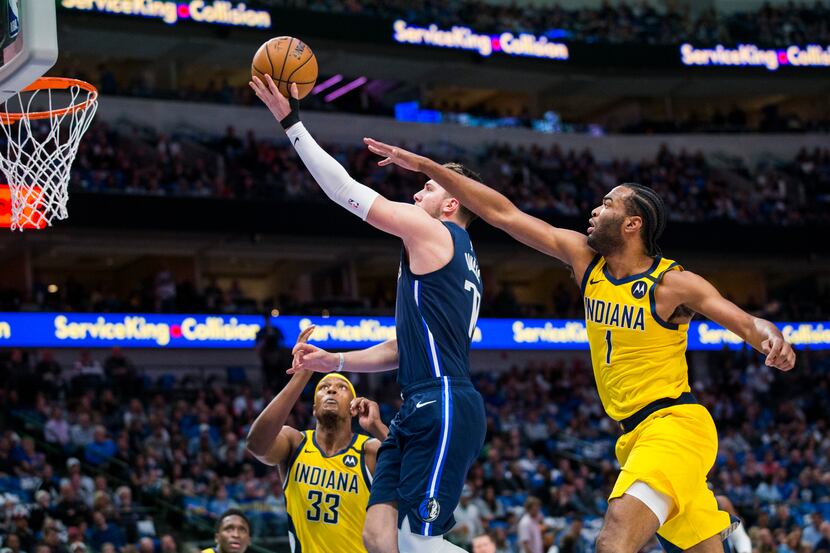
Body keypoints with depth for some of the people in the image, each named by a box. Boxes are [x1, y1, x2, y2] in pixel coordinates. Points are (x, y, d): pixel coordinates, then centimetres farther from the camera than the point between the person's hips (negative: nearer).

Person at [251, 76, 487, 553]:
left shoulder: (435, 233, -2)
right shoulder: (461, 261, 27)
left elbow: (345, 190, -4)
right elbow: (407, 349, 30)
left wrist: (292, 122, 1)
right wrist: (334, 361, 27)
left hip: (444, 405, -10)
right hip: (423, 408, 10)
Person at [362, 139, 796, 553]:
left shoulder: (672, 283, -11)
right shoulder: (585, 259, 5)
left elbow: (749, 323, -14)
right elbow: (504, 214, 4)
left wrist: (773, 337, -39)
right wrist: (426, 166, 3)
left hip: (675, 426, -7)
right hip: (635, 434, 7)